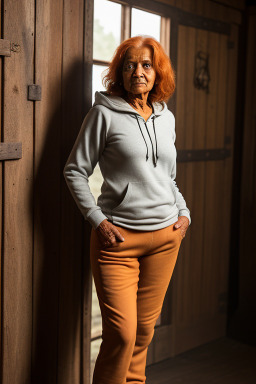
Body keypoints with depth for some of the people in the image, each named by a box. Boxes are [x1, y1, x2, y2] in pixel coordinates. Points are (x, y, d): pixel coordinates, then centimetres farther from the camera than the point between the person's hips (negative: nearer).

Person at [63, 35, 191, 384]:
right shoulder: (105, 113, -3)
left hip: (165, 237, 5)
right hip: (118, 237, -5)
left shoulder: (166, 118, 13)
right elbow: (75, 171, -3)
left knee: (145, 329, 12)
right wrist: (98, 220, -10)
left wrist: (183, 212, 9)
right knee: (121, 333, -9)